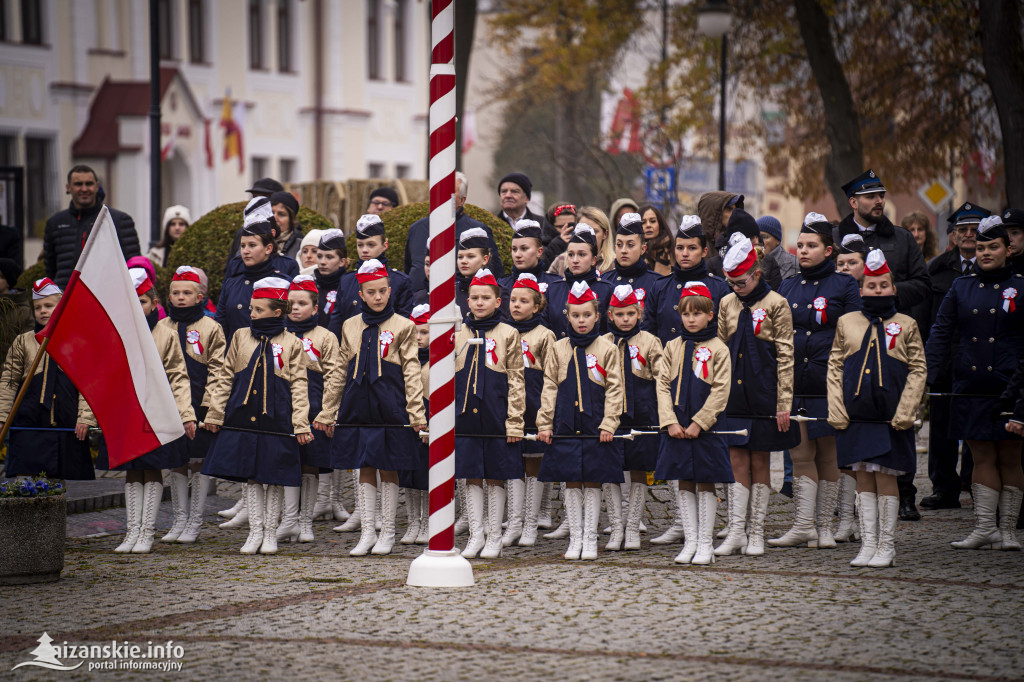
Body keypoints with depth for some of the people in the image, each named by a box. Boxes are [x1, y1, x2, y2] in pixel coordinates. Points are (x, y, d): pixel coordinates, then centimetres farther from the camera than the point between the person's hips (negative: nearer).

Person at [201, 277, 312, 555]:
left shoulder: (291, 343, 2)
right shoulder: (241, 337, 8)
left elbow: (298, 386, 2)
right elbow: (224, 378, 12)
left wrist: (301, 425, -5)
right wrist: (215, 413, 8)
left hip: (277, 421, -2)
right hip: (243, 419, 2)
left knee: (275, 479, 4)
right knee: (250, 477, 5)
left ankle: (270, 533, 15)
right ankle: (255, 532, 13)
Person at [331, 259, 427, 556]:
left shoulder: (403, 327, 0)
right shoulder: (350, 327, 10)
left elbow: (411, 370, -1)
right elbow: (342, 370, 16)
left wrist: (416, 412, -7)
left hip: (390, 408, -3)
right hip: (358, 408, 3)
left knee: (388, 470, 3)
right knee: (365, 470, 5)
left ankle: (387, 533, 11)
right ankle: (367, 533, 9)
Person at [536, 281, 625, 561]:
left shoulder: (606, 349, 0)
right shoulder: (559, 349, 7)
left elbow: (614, 390, 0)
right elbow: (549, 388, 8)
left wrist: (608, 423, -9)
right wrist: (544, 423, 1)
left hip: (595, 427, -2)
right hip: (566, 427, 2)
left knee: (592, 482, 3)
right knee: (572, 482, 6)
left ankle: (590, 539, 10)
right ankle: (575, 538, 13)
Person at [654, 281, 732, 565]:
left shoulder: (718, 349, -3)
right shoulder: (673, 347, 8)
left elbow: (720, 392, -7)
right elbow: (663, 385, 5)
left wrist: (698, 424, -13)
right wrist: (670, 422, -7)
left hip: (705, 428, -3)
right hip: (676, 428, 3)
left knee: (705, 485, 1)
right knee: (684, 485, 6)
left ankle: (705, 545, 6)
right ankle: (690, 542, 11)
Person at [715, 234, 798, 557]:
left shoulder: (776, 305, -5)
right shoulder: (727, 304, 9)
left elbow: (785, 357, -5)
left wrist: (784, 403, -8)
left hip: (763, 397, -3)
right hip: (733, 396, 4)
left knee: (759, 462, 3)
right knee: (737, 461, 2)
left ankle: (756, 533, 10)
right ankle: (736, 532, 4)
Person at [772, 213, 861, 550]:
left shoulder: (844, 285, 2)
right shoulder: (787, 287, 14)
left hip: (828, 382, -3)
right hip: (793, 382, 3)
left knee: (827, 452, 3)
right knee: (801, 453, -1)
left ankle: (824, 526, 9)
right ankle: (803, 525, -1)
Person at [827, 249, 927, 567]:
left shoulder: (906, 325, 3)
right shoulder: (846, 323, 8)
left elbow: (918, 371, 2)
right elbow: (834, 368, 9)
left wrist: (904, 413, -8)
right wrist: (837, 410, -1)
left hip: (890, 418, -2)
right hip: (856, 417, 2)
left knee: (886, 477, -1)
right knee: (864, 478, 5)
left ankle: (887, 547, 5)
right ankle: (868, 544, 11)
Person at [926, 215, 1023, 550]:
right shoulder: (961, 288, 9)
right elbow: (941, 335, 7)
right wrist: (923, 376, -4)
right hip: (971, 389, 2)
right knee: (982, 457, 3)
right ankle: (984, 528, 5)